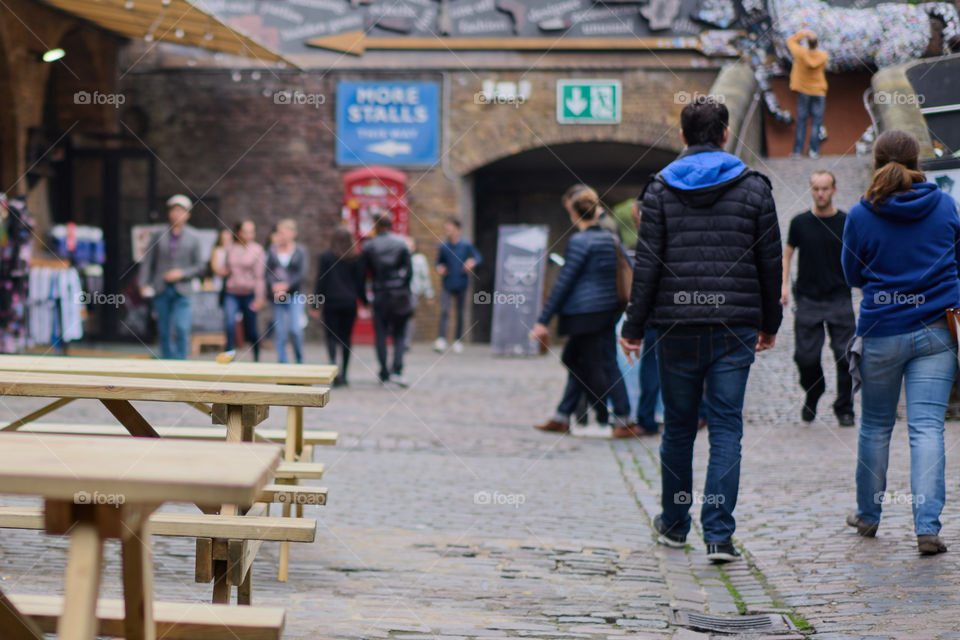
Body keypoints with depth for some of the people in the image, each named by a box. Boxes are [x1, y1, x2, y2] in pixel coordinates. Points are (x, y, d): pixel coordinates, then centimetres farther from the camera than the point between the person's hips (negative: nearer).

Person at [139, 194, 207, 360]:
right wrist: (144, 284, -5)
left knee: (182, 329, -16)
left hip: (183, 292, -2)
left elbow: (200, 266, 3)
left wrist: (181, 273, -11)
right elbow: (147, 261, 7)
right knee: (164, 332, 5)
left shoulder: (194, 238, 4)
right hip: (161, 290, 2)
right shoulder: (159, 236, 7)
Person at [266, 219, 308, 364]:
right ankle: (282, 362, 7)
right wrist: (274, 285, -14)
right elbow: (268, 272, 4)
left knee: (295, 329, -12)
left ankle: (299, 359, 9)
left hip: (295, 295, -2)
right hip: (277, 297, 2)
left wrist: (286, 285, -17)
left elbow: (301, 273, -6)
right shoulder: (272, 251, 9)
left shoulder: (300, 251, 2)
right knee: (279, 332, 1)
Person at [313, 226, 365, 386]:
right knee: (346, 336, 9)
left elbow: (321, 281, -3)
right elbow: (360, 281, 5)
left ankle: (333, 363, -27)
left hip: (331, 301, -2)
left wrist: (316, 301, 2)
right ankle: (343, 375, 10)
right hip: (349, 302, 2)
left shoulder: (326, 256, -3)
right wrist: (364, 300, 14)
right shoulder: (356, 258, 2)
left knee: (331, 336, 0)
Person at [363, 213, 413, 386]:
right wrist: (404, 290, 6)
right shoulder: (401, 243, 0)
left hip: (380, 294, 0)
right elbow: (409, 270, -3)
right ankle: (397, 370, -11)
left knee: (381, 335, 7)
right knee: (399, 334, 6)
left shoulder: (369, 246, -2)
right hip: (400, 294, 1)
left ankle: (385, 375, 7)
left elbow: (365, 271, 0)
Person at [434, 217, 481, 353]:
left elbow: (478, 257, 0)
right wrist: (439, 268, -7)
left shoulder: (466, 245, -3)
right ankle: (441, 341, -21)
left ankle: (458, 341, 21)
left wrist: (472, 262, -21)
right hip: (447, 285, 0)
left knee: (460, 314, 8)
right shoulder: (443, 246, 2)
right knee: (444, 311, -15)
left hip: (461, 285, 0)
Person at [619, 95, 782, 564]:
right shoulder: (754, 186, 3)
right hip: (735, 327, 0)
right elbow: (770, 262, 6)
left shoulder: (660, 188, 2)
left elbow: (647, 264, -3)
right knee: (726, 428, 0)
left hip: (677, 326, 1)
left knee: (678, 426, 13)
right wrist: (770, 323, 17)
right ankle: (718, 534, -7)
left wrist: (634, 326, 3)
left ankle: (674, 524, 25)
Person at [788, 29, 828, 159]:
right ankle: (814, 150, -4)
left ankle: (798, 150, 3)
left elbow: (791, 40, 1)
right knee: (816, 121, 2)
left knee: (801, 121, 5)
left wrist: (804, 33, 2)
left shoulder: (801, 53, -16)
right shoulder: (823, 56, -11)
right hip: (819, 91, 0)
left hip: (803, 91, 0)